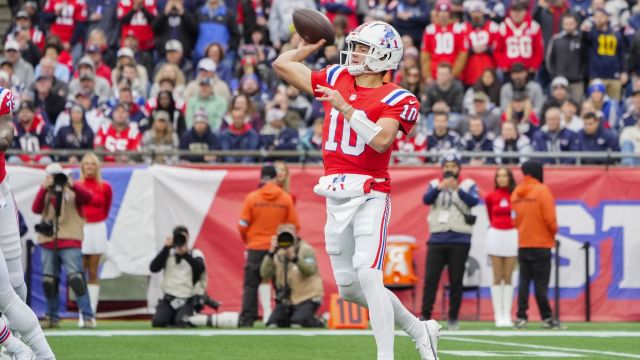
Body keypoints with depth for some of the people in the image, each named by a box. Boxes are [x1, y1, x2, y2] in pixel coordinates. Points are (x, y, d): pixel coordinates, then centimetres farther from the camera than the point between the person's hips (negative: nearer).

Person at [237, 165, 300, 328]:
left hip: (256, 248, -1)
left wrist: (247, 240, 16)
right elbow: (294, 225, -1)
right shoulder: (286, 199, -3)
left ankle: (247, 320, -3)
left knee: (251, 285, 4)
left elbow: (243, 225, -4)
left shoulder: (251, 197, -5)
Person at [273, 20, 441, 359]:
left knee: (367, 275, -19)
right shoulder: (336, 80, 11)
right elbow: (282, 65, 18)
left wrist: (345, 107, -23)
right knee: (349, 288, 11)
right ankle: (419, 330, 27)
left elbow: (381, 141, -24)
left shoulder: (396, 99, -7)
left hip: (369, 194, -7)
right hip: (336, 197, 7)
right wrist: (313, 45, 24)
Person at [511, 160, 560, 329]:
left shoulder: (516, 192, 7)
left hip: (522, 244, 5)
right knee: (541, 282, -2)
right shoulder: (542, 191, -11)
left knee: (524, 281, 7)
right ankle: (546, 318, 1)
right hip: (541, 244, -5)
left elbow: (514, 218, 10)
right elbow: (549, 217, -13)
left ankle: (521, 317, 2)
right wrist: (554, 233, 5)